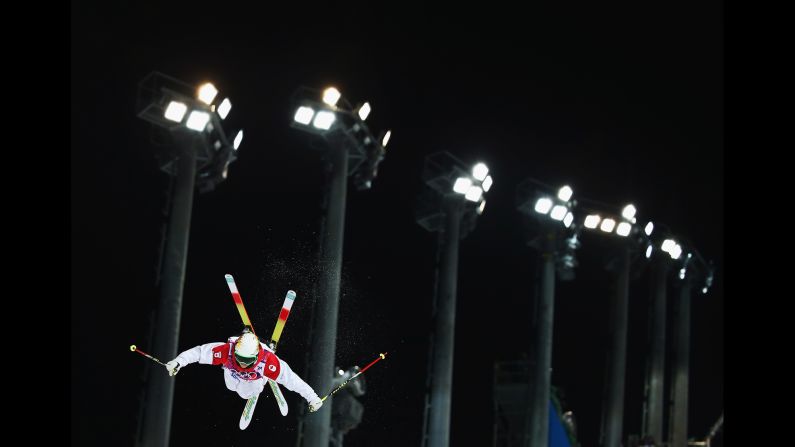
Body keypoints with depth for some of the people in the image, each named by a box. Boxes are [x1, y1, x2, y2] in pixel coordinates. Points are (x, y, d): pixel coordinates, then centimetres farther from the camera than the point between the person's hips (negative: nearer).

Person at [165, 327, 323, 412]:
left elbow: (290, 378, -48)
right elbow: (200, 351, -40)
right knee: (232, 387, 37)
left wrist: (312, 397, -46)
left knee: (246, 393, 31)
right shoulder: (227, 351, -48)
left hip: (254, 379, -1)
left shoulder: (267, 360, -51)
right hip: (233, 374, 1)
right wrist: (178, 362, -45)